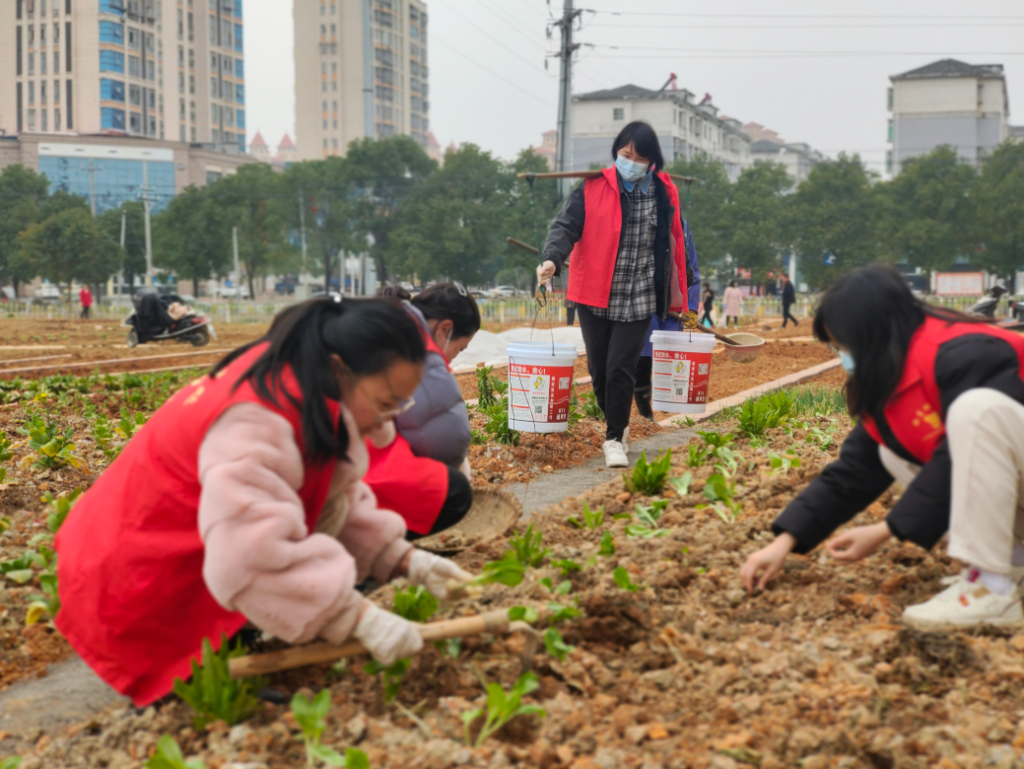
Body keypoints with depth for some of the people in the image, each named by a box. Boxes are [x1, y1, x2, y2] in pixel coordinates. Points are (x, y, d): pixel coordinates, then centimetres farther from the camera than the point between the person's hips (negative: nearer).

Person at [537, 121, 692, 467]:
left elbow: (672, 245, 11)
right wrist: (552, 259, -31)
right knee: (599, 369, 8)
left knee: (620, 369, -8)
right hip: (594, 295, 1)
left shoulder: (664, 193, 2)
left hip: (638, 299, 0)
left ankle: (614, 439, 6)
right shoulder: (593, 188, -4)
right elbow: (566, 225, -10)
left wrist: (676, 297, 14)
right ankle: (616, 424, 32)